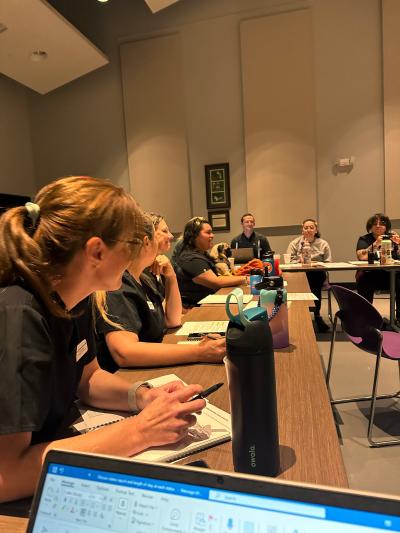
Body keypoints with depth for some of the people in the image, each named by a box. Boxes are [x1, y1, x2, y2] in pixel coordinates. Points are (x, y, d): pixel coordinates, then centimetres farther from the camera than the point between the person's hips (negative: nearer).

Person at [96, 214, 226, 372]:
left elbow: (172, 321, 13)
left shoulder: (144, 278, 7)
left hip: (151, 368, 7)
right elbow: (123, 352, -32)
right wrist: (199, 353, -35)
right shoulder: (116, 284, -19)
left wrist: (171, 278, -1)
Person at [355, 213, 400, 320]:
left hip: (391, 275, 2)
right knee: (364, 281, -33)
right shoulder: (364, 239, 7)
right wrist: (375, 244, -22)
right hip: (370, 275, -2)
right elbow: (361, 257, -13)